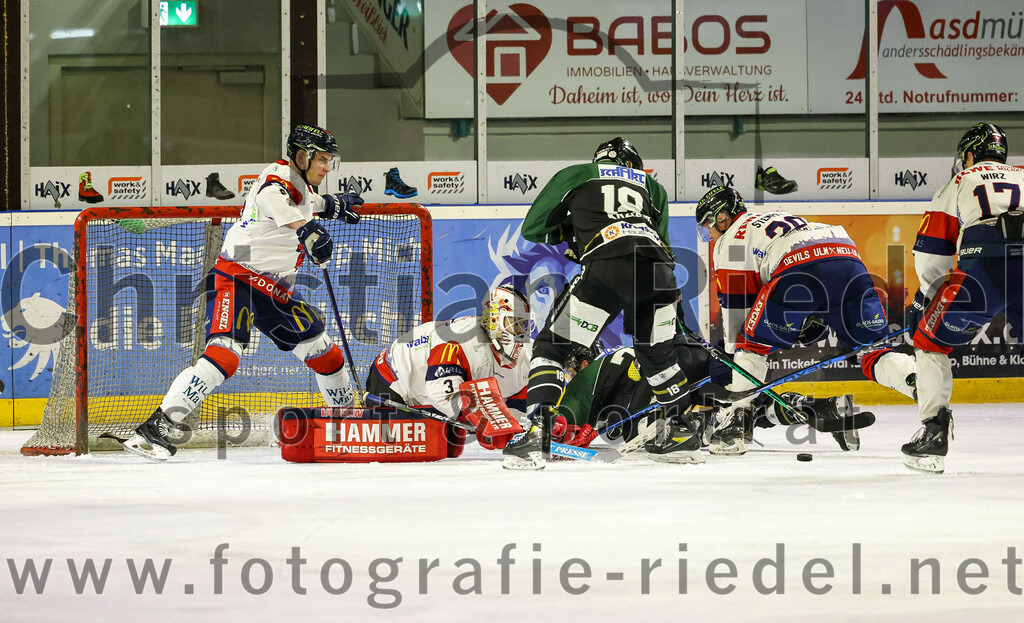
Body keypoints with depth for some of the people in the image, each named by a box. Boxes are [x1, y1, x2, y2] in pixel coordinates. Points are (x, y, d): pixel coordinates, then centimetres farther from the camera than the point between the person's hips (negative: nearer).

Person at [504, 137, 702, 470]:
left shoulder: (574, 175, 26)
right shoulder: (652, 186, 34)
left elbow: (532, 229, 27)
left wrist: (568, 231, 43)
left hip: (606, 268, -4)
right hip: (657, 269, 4)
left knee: (552, 346, 6)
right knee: (658, 353, 28)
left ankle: (538, 435, -9)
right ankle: (686, 433, 34)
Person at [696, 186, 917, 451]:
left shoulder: (729, 242, 20)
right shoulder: (776, 219, 41)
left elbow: (736, 308, 17)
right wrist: (816, 319, 34)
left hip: (799, 269, -6)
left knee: (754, 342, 13)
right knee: (872, 349, 8)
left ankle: (739, 413, 7)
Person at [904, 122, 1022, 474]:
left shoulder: (959, 183, 25)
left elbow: (930, 254, 19)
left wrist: (930, 296, 34)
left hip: (983, 268, -3)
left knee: (930, 341, 16)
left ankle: (933, 436, 7)